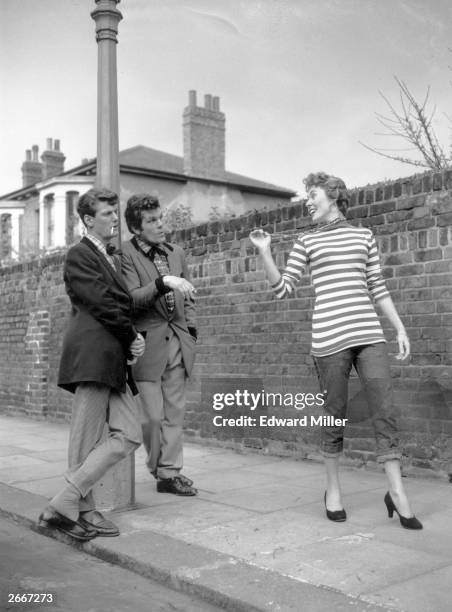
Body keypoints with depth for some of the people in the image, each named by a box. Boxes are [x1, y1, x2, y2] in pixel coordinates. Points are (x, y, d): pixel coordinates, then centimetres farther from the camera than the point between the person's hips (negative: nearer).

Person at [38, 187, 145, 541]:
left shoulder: (112, 259, 24)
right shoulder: (79, 255, -3)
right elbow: (101, 303, -12)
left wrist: (134, 338, 3)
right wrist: (133, 336, -3)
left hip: (115, 360, 9)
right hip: (93, 356, -9)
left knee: (130, 436, 3)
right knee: (86, 443, -5)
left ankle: (85, 514, 9)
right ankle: (64, 508, 6)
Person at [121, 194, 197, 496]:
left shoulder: (177, 252, 13)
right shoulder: (126, 254, -7)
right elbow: (132, 299, -15)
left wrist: (191, 330, 9)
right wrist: (163, 282, -27)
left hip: (178, 342, 5)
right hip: (147, 343, -5)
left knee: (175, 413, 8)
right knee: (153, 416, -1)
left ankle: (170, 472, 17)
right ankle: (157, 468, 20)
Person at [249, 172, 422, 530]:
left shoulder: (364, 236, 15)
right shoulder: (306, 242, 11)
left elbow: (378, 288, 16)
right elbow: (283, 289, 5)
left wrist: (401, 329, 10)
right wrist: (265, 253, -7)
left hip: (369, 335, 2)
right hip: (329, 338, -1)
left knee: (385, 412, -4)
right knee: (335, 416, 4)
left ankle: (397, 492, 4)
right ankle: (333, 489, 21)